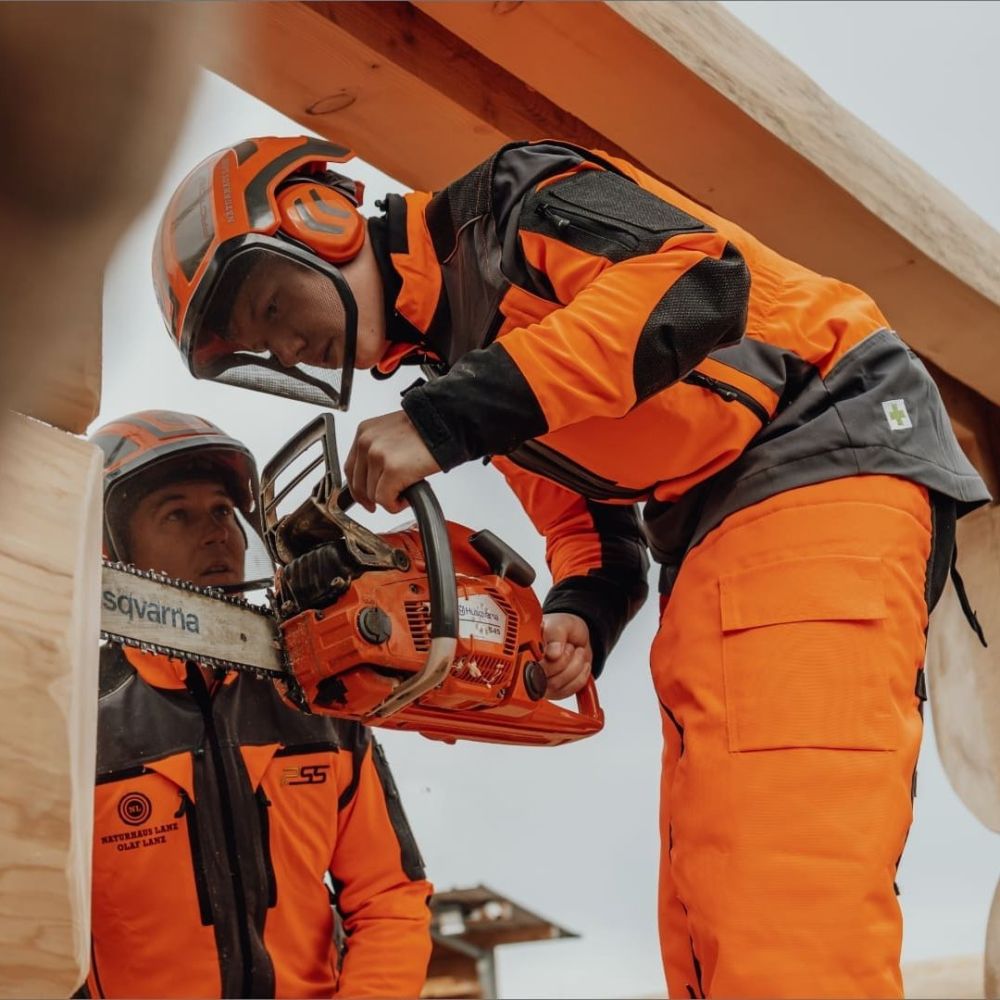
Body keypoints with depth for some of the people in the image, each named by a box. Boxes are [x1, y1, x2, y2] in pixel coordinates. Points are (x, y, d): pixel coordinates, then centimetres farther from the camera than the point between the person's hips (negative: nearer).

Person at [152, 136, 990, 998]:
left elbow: (696, 276, -25)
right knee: (708, 931, 2)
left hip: (828, 463, -9)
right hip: (716, 539, 10)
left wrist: (446, 421, -27)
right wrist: (577, 619, -4)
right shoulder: (459, 375, 19)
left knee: (784, 917, -24)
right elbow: (588, 527, 20)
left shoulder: (516, 200, -6)